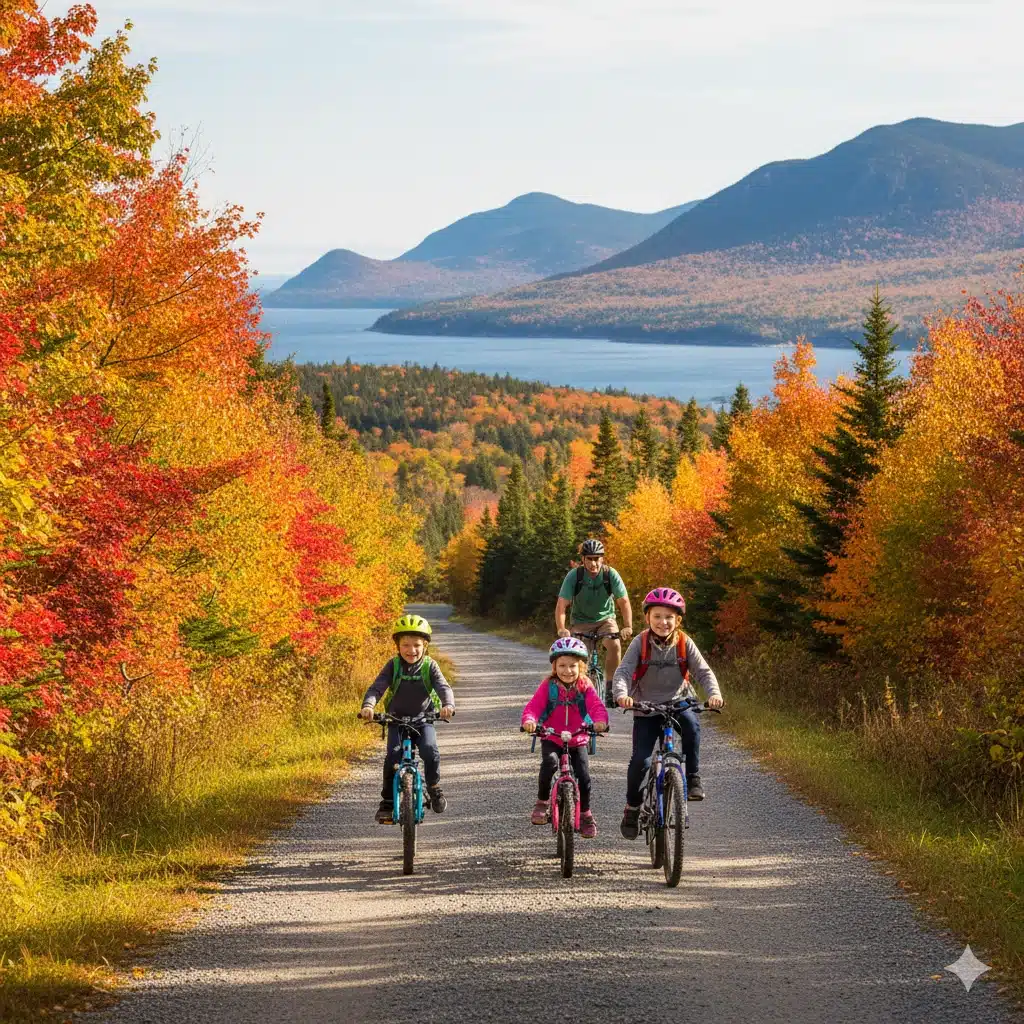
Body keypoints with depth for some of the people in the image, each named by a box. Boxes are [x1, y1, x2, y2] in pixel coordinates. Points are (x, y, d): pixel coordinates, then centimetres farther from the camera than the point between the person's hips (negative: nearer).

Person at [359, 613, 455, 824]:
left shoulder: (430, 666, -5)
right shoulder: (393, 666, -5)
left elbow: (443, 687, -18)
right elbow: (377, 687, -16)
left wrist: (448, 705, -41)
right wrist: (368, 706, -38)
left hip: (423, 720, 0)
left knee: (430, 750, -27)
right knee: (393, 755, -22)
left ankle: (434, 788, -2)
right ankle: (387, 801, -7)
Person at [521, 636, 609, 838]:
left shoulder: (585, 686, -6)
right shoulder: (548, 685, -8)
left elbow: (596, 706, -20)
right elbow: (533, 706, -18)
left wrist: (600, 721, -43)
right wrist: (529, 720, -41)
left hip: (578, 740, 1)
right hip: (551, 739, -1)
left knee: (584, 776, -9)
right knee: (549, 762, -30)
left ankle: (585, 813, 16)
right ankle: (542, 802, -10)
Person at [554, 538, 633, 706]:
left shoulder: (610, 574, -17)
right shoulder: (574, 576, -18)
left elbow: (624, 602, -18)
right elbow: (561, 605, -22)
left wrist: (628, 627, -33)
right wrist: (561, 629, -37)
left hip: (605, 619, 0)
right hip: (581, 622, 0)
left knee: (614, 645, -27)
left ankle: (610, 687, -15)